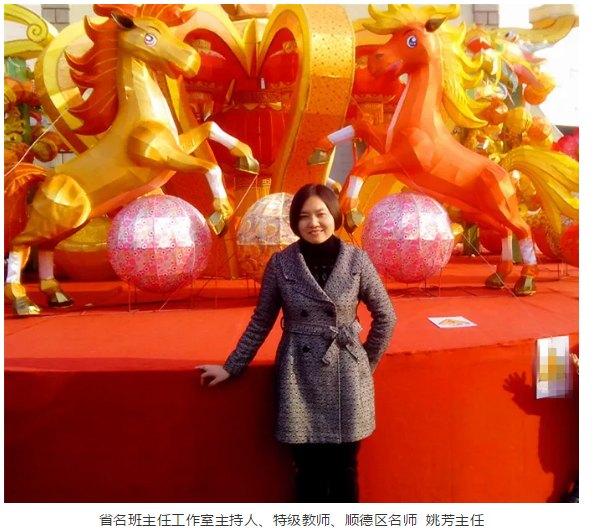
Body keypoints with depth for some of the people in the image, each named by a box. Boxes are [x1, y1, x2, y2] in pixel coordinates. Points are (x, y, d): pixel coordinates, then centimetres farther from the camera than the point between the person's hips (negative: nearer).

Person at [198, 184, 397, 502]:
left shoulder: (356, 260, -5)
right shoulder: (281, 263, -4)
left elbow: (385, 317, 4)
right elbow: (261, 322, 4)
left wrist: (367, 364, 6)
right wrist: (231, 368, 5)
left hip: (345, 378, 1)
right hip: (299, 379, 0)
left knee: (345, 470, 13)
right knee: (309, 473, 11)